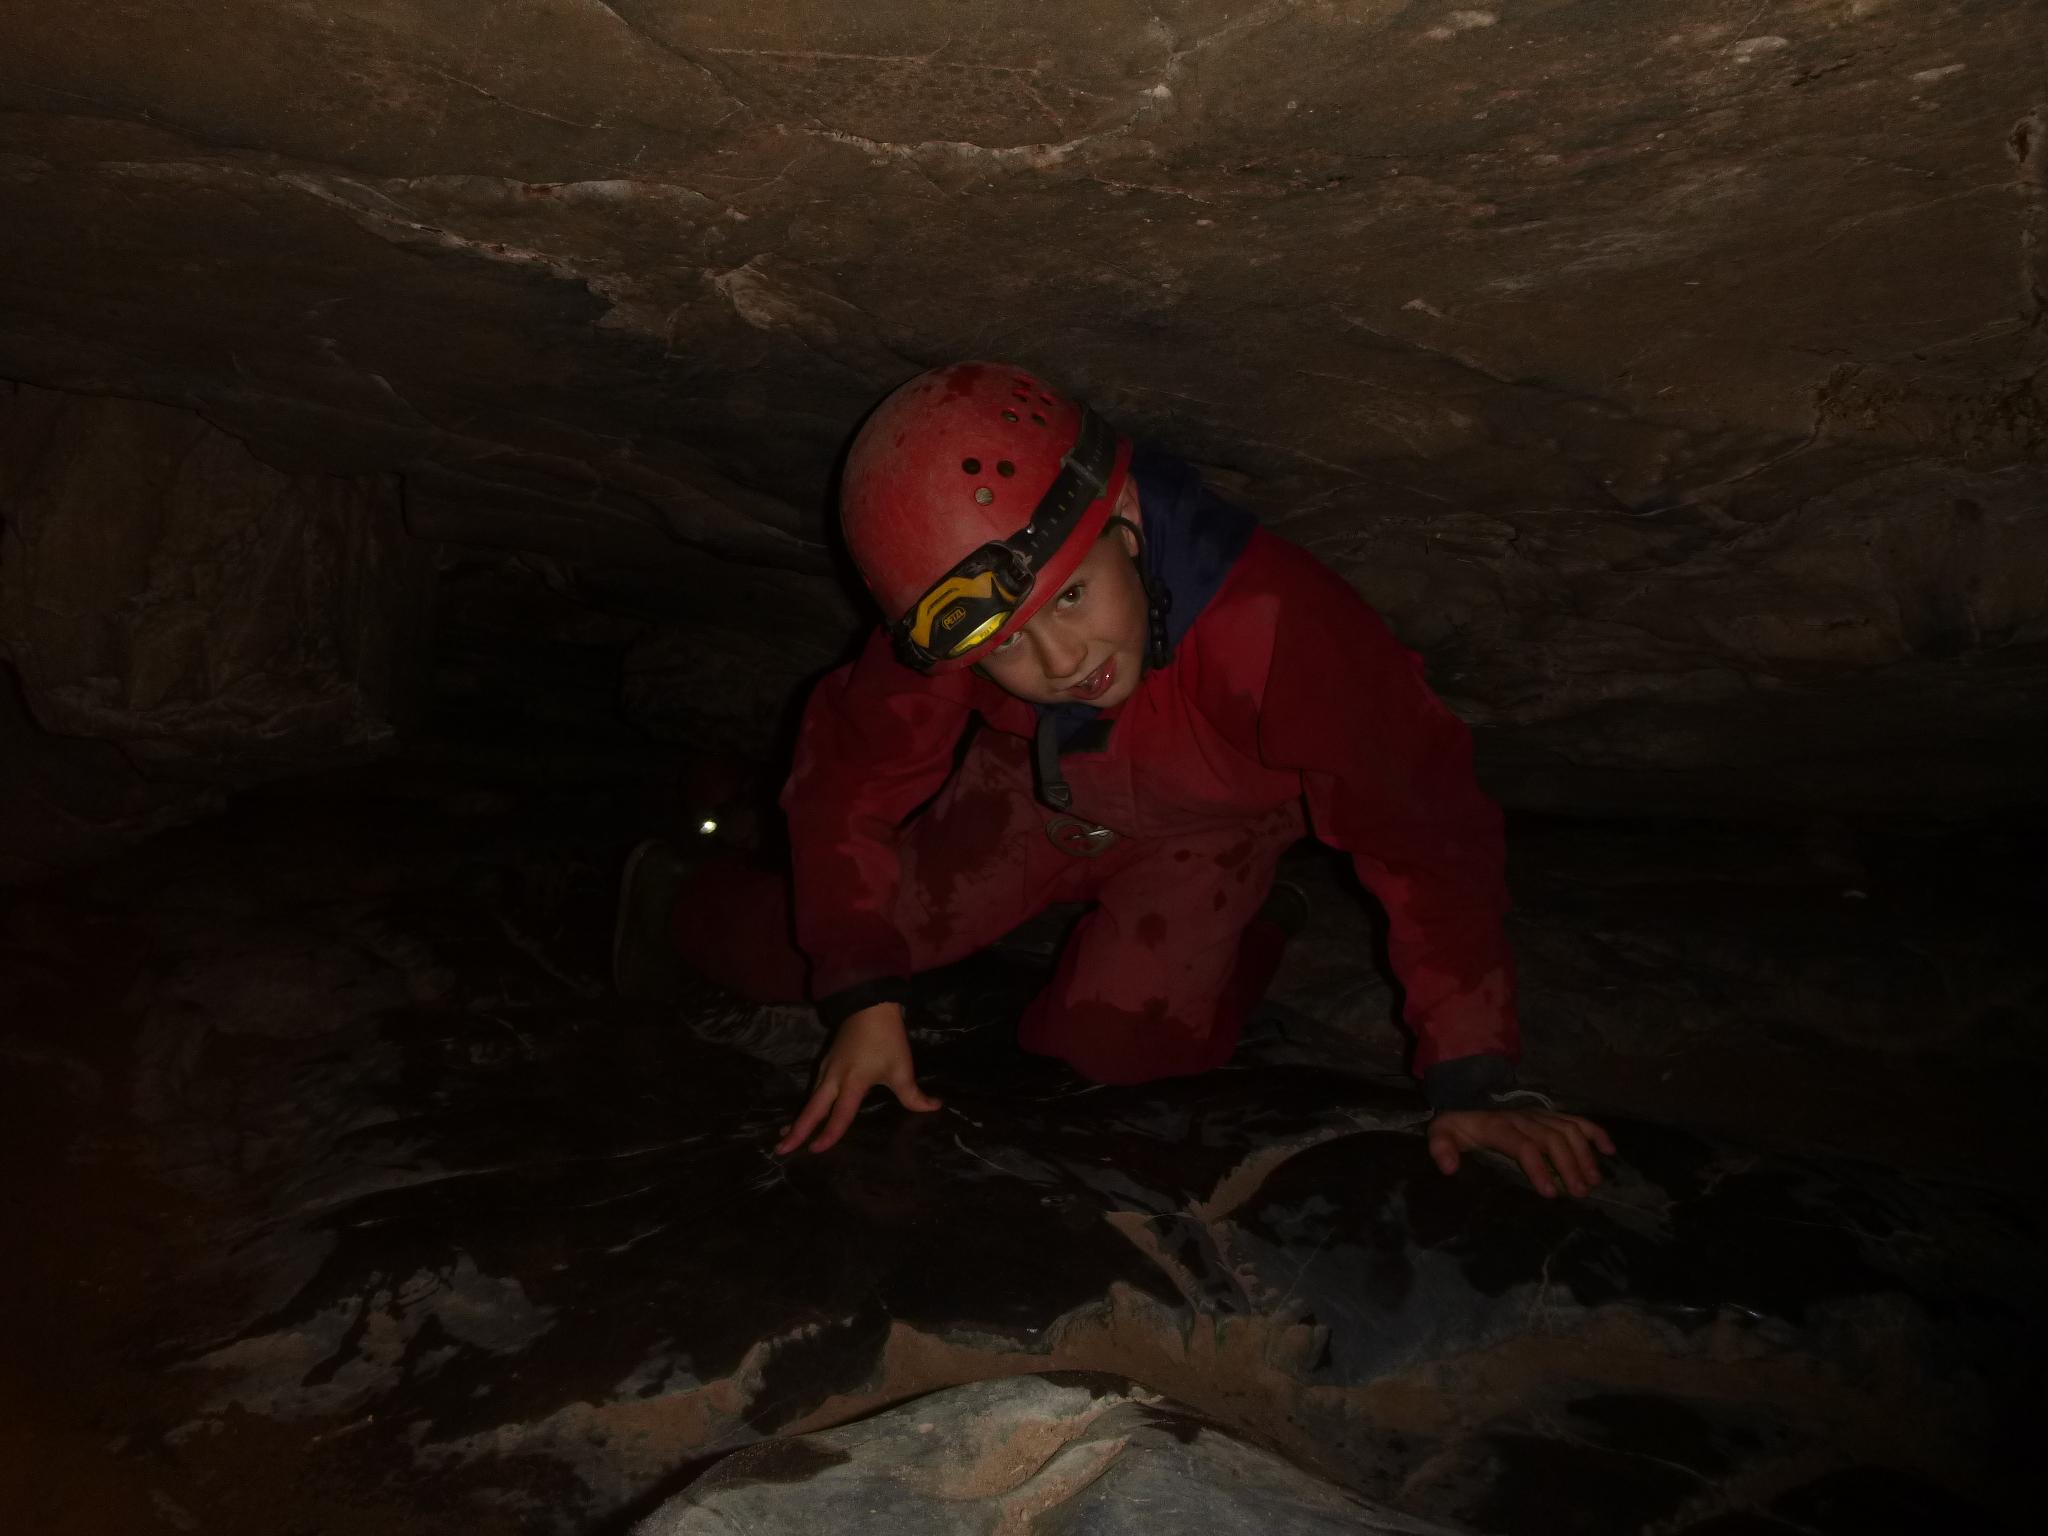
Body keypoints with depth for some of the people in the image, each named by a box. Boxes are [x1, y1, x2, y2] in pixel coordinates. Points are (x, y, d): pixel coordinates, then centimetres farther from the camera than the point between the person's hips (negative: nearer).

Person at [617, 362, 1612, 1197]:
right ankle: (671, 904, 38)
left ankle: (1241, 944, 16)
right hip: (1034, 797, 2)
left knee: (1108, 1040, -19)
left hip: (1204, 831, -2)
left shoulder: (1271, 622, -45)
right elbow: (850, 774, -18)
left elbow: (1425, 829, -38)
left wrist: (1475, 1080, -36)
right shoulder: (959, 625, -32)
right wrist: (861, 994, -25)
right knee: (820, 950, 2)